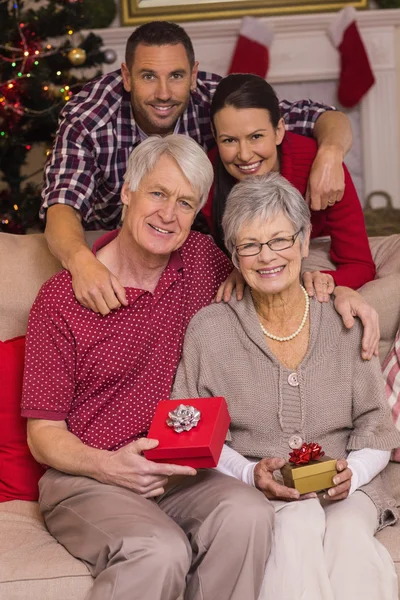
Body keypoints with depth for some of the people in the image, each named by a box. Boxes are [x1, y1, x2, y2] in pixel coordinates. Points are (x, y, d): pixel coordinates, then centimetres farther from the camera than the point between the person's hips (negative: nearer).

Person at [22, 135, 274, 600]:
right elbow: (43, 434, -3)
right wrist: (109, 466, -23)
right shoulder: (62, 298, -5)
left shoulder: (201, 260, 7)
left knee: (246, 513, -29)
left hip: (177, 474, 4)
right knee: (162, 552, -34)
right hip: (85, 479, -4)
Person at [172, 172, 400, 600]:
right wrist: (250, 473, -13)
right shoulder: (208, 330, 3)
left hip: (343, 490, 1)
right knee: (298, 524, -35)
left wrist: (351, 472, -11)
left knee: (349, 533, -33)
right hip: (249, 496, -1)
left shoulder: (344, 323, 7)